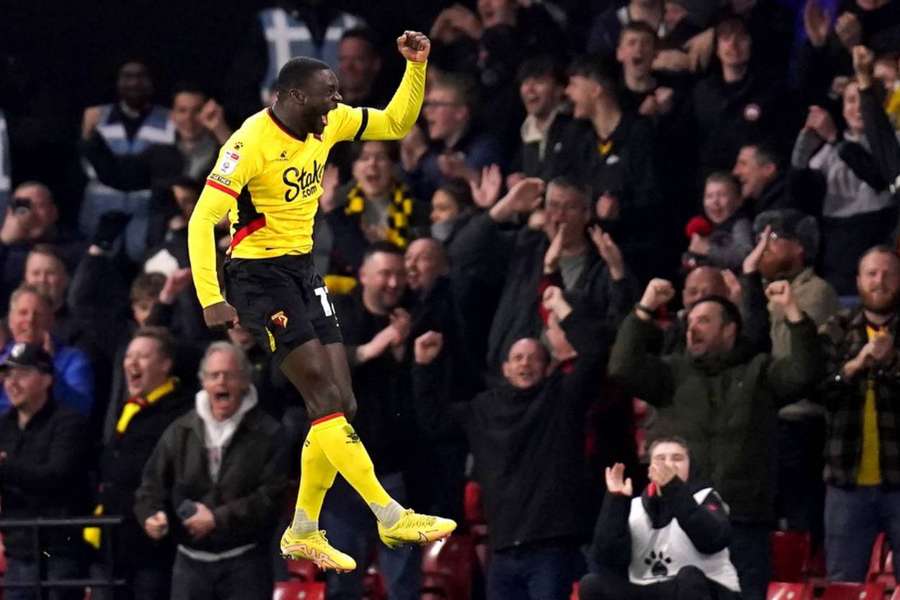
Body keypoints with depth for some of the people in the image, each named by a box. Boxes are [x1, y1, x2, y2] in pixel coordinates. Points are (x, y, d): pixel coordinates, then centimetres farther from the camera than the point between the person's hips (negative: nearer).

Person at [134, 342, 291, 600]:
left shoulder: (267, 434, -5)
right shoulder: (180, 432, 8)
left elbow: (273, 495, -12)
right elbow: (152, 484, 12)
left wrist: (218, 518, -16)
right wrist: (151, 515, -11)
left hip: (245, 562, -4)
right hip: (191, 559, 4)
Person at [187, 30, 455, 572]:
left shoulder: (330, 123, 2)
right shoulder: (253, 142, -21)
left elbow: (397, 123, 15)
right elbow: (203, 218, -24)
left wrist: (417, 67, -2)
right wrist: (211, 300, -29)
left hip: (303, 272, 8)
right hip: (259, 276, -8)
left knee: (340, 405, 4)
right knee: (327, 399, -14)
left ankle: (303, 532, 15)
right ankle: (390, 518, -14)